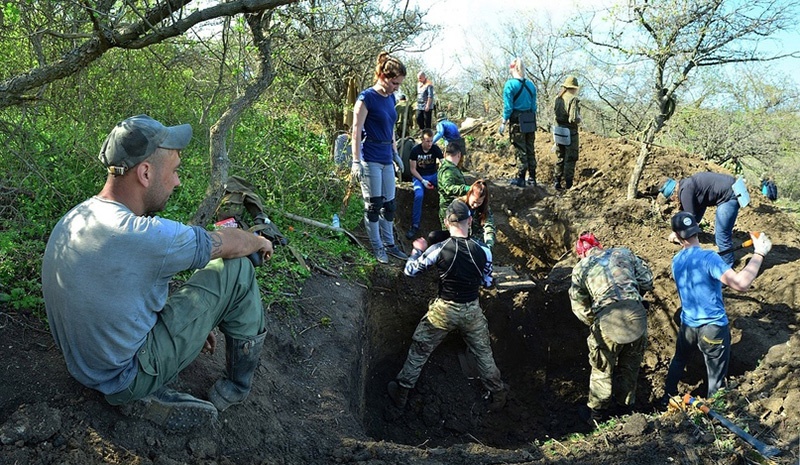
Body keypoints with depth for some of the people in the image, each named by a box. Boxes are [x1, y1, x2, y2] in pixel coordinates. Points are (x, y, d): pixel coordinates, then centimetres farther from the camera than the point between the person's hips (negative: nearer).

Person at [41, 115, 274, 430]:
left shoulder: (73, 219, -2)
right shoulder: (145, 236, -29)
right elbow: (228, 243, -11)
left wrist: (196, 322, 17)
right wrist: (261, 242, 12)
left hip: (84, 366, 8)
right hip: (127, 376, -8)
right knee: (237, 269, -5)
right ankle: (236, 388, 13)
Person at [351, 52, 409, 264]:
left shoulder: (390, 98, 11)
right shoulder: (367, 98, -12)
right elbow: (356, 131, -13)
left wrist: (396, 154, 22)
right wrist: (356, 161, -17)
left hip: (386, 159, 8)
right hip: (370, 159, -7)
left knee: (389, 204, 12)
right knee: (373, 205, 2)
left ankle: (389, 244, 24)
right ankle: (377, 247, 13)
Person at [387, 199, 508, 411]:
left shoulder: (438, 249, -21)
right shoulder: (483, 251, -15)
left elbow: (410, 270, -8)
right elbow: (487, 282, 0)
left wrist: (418, 250, 8)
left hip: (443, 310, -1)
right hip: (472, 311, 2)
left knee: (419, 350, 18)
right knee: (483, 353, 23)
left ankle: (401, 393, 31)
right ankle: (498, 394, 38)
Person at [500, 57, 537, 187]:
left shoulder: (510, 84, -11)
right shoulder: (530, 85, 6)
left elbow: (508, 107, -12)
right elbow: (534, 106, 10)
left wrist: (504, 123, -5)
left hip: (517, 122, -5)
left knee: (520, 151, 1)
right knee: (530, 150, 13)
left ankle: (520, 179, 6)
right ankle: (532, 178, 20)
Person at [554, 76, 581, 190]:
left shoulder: (558, 98, 3)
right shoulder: (573, 99, -16)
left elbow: (556, 113, 8)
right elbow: (573, 119, -21)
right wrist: (579, 119, -2)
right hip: (570, 132, -6)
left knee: (560, 157, 17)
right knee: (570, 158, 4)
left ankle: (557, 181, 19)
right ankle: (568, 183, 6)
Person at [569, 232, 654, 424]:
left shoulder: (580, 268, 12)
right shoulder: (623, 253, 16)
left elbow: (579, 307, 13)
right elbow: (647, 281, 14)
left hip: (607, 319, -3)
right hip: (636, 314, 3)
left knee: (602, 369, 17)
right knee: (630, 366, 24)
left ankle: (597, 413, 31)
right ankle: (624, 406, 42)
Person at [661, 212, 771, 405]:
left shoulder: (676, 261, -1)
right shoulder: (708, 257, -25)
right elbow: (740, 284, -34)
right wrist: (759, 253, -26)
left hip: (687, 326, 7)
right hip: (714, 329, -6)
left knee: (679, 360, 30)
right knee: (716, 377, 12)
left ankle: (668, 397, 45)